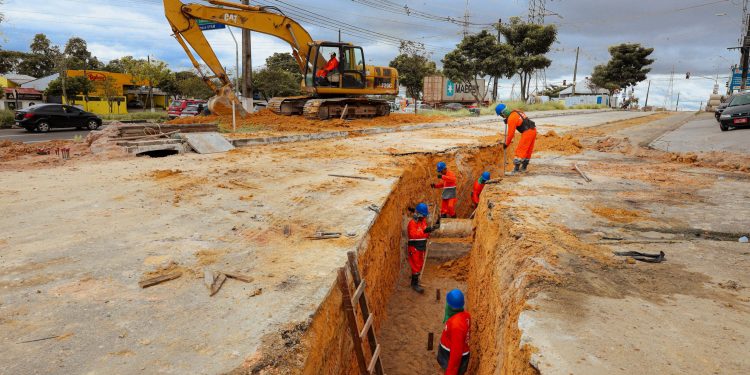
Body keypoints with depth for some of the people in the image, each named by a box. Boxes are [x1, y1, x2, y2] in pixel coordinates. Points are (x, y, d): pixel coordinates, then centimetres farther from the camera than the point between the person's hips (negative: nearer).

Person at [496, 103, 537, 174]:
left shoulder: (511, 119, -15)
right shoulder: (515, 111, 11)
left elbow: (511, 133, -11)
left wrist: (506, 144, 1)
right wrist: (508, 121, 18)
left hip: (527, 132, -9)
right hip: (533, 130, 9)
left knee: (520, 150, -5)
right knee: (528, 151, 17)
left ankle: (516, 169, -6)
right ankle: (524, 167, 28)